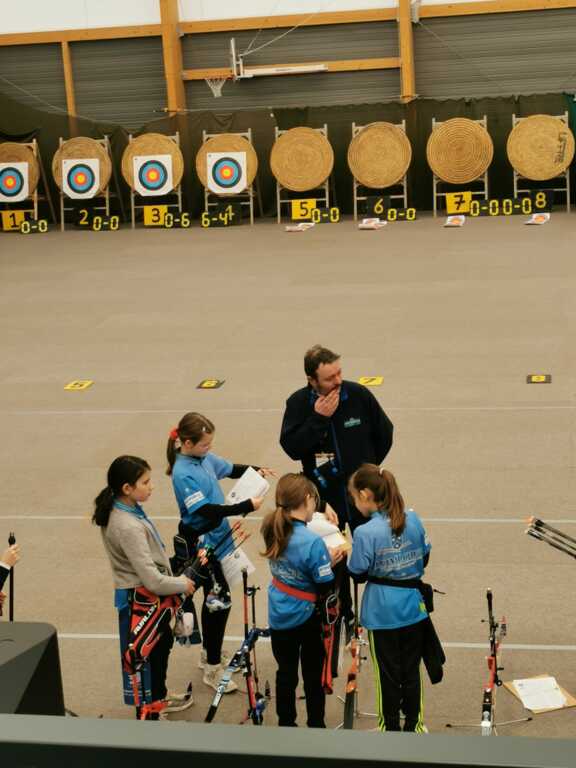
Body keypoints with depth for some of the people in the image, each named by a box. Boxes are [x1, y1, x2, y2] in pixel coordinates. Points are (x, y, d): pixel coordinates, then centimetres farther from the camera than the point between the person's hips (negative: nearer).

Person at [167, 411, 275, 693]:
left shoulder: (205, 458, 1)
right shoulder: (182, 474, -24)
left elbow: (231, 469, 19)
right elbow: (206, 510, -29)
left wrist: (256, 470, 1)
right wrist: (246, 506, -29)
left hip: (218, 537, 9)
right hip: (202, 543, -9)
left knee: (217, 597, 20)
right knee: (217, 601, -3)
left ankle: (211, 653, 38)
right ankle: (213, 668, 9)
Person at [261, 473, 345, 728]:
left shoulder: (272, 529, -8)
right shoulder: (312, 542, -28)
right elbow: (325, 588, -21)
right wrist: (331, 562, -4)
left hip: (278, 615, 5)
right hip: (306, 617, -5)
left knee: (286, 673, 18)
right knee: (313, 675, 14)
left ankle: (286, 725, 30)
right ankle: (316, 726, 29)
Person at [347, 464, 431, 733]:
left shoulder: (365, 533, -22)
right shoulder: (413, 519, -7)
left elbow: (359, 574, -12)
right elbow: (424, 558, 4)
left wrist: (349, 554, 4)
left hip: (382, 612, -4)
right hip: (413, 607, 4)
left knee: (388, 672, 12)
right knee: (411, 669, 17)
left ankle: (391, 727, 26)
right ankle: (414, 725, 29)